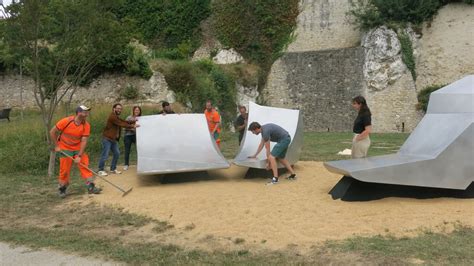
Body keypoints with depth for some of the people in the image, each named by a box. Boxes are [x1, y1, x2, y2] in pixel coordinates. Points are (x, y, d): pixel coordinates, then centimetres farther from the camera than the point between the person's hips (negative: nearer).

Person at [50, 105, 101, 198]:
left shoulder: (86, 125, -14)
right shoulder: (66, 121, -20)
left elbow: (84, 141, -16)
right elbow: (52, 132, -9)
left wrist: (79, 156, -21)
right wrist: (56, 146, -9)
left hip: (78, 148, 2)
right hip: (65, 149, -2)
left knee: (85, 165, -9)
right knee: (65, 169, -1)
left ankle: (91, 187, -4)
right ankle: (62, 189, 18)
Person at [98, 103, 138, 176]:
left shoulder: (117, 117, 16)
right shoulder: (112, 117, -17)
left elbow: (125, 122, 8)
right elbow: (122, 124, -24)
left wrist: (134, 122, -4)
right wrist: (132, 126, -26)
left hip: (113, 139, 10)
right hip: (107, 138, -10)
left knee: (117, 153, 11)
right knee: (105, 155, -6)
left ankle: (113, 169, 22)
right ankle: (101, 170, 6)